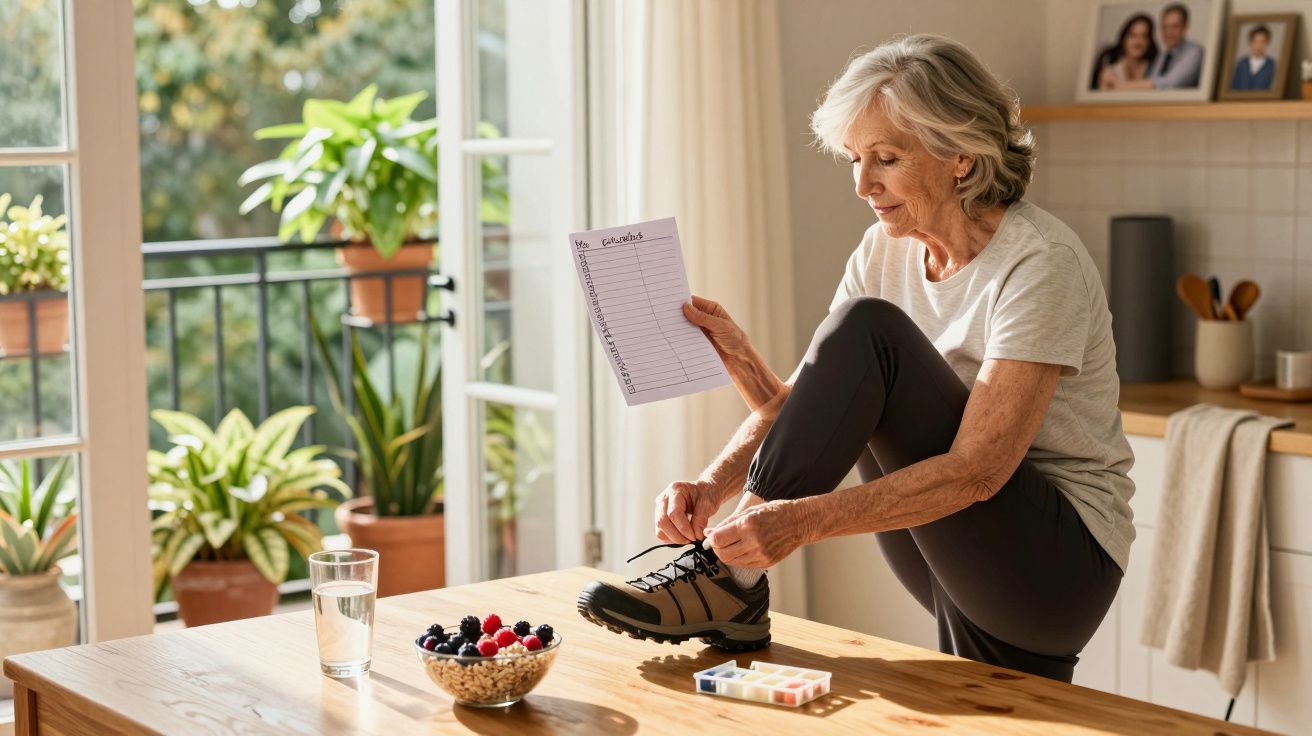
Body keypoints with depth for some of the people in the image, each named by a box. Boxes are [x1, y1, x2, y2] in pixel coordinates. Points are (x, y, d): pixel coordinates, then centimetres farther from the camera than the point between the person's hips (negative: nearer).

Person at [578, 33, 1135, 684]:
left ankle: (731, 582, -22)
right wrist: (714, 483, -24)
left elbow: (977, 471, -29)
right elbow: (797, 405, -2)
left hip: (1063, 566, -8)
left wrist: (804, 519, -39)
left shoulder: (1040, 263, -21)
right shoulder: (886, 251, 3)